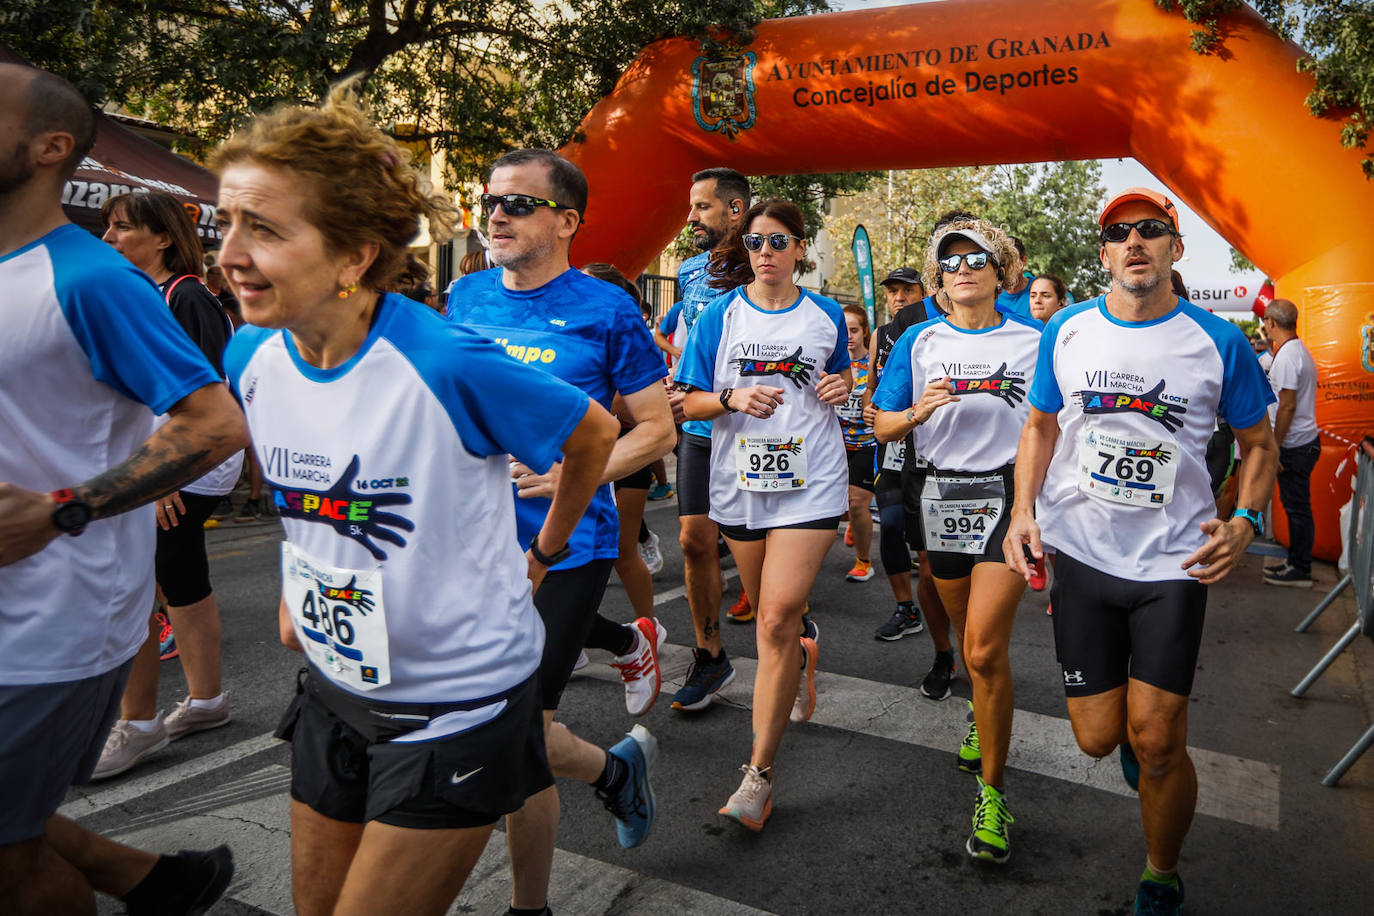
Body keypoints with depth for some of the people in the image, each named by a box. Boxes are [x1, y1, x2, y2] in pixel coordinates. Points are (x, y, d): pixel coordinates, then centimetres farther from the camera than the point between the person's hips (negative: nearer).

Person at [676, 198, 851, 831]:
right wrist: (734, 399, -17)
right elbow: (688, 402, 2)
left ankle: (759, 774, -4)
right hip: (740, 479, 2)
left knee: (777, 619, -13)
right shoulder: (721, 316, 4)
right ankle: (805, 645, 54)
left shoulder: (826, 316, 7)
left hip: (809, 482, -2)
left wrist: (841, 387, 0)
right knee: (770, 612, 15)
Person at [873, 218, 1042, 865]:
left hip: (1009, 493, -3)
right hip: (943, 496, 3)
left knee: (985, 650, -14)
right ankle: (984, 724, 48)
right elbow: (882, 426, 5)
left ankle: (991, 791, 1)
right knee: (968, 639, 17)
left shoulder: (1032, 342, 2)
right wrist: (918, 412, -15)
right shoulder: (920, 343, 6)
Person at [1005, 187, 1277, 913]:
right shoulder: (1067, 332, 2)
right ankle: (1139, 720, 45)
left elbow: (1259, 442, 8)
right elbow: (1041, 425, 12)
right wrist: (1024, 507, -2)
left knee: (1156, 743, -2)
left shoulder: (1219, 342, -3)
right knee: (1098, 737, 6)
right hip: (1079, 553, 2)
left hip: (1173, 561, -1)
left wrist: (1246, 518, -9)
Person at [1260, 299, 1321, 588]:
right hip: (1304, 441, 10)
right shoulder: (1301, 351, 15)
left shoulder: (1287, 355, -17)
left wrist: (1274, 447, -18)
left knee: (1297, 506, -3)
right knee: (1296, 506, 15)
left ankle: (1300, 570, 4)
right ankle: (1296, 563, 24)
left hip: (1294, 445, -10)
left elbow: (1288, 406, -21)